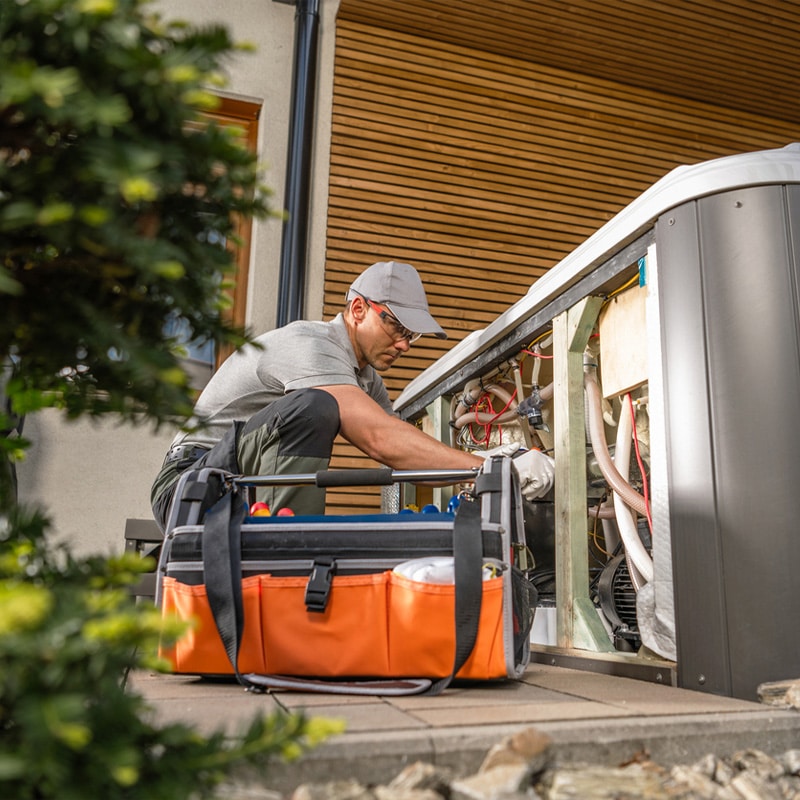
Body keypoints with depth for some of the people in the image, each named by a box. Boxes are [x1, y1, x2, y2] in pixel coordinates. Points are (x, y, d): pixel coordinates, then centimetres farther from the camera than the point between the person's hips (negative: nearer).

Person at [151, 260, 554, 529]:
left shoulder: (365, 377, 10)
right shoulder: (309, 345, -21)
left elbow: (408, 456, 3)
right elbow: (381, 440, -34)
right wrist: (490, 470, -37)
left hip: (258, 492, 8)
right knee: (313, 408, -32)